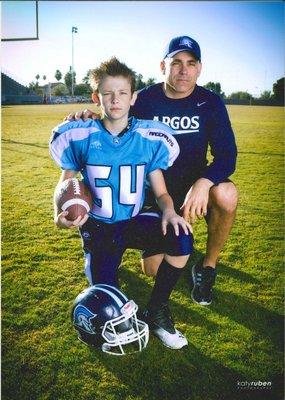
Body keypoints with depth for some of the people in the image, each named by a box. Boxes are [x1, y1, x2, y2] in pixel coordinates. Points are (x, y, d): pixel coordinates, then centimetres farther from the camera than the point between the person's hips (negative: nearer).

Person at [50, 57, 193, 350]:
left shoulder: (149, 138, -4)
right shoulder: (79, 137, -6)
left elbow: (160, 192, -1)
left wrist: (169, 211, -24)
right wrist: (59, 214, -19)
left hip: (135, 220, 1)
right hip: (97, 226, -1)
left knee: (181, 240, -29)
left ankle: (156, 311, -3)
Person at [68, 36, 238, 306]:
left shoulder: (210, 103, -8)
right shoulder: (145, 99, -8)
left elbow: (226, 156, -15)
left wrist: (203, 183, -36)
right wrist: (90, 118, -25)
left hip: (195, 184, 0)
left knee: (226, 194, -35)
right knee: (153, 270, -6)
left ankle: (207, 267, -8)